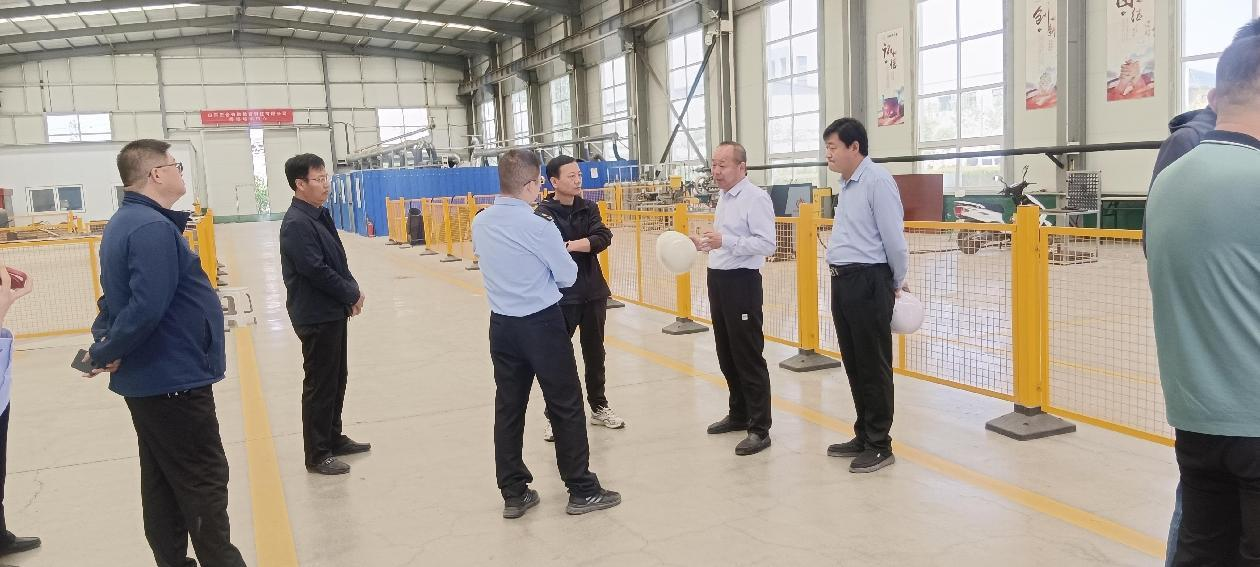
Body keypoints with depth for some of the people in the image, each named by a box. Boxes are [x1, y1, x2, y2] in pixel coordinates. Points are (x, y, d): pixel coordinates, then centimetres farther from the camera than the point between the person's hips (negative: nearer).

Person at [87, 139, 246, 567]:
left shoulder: (125, 223, 11)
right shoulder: (154, 228, -22)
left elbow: (118, 295, 15)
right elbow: (147, 309, -29)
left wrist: (104, 342, 0)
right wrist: (105, 354, -16)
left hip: (150, 377, 10)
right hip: (173, 379, -10)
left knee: (163, 480, 17)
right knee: (205, 480, 1)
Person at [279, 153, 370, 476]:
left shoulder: (321, 215, 10)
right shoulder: (296, 224, -18)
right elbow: (316, 270, -23)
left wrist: (351, 290, 0)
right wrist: (352, 294, -13)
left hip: (334, 312, 9)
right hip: (316, 316, -9)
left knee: (337, 378, 18)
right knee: (320, 384, 0)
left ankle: (334, 438, 31)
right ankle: (317, 455, 11)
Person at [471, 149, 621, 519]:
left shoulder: (480, 223, 1)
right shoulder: (539, 225, -18)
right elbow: (568, 276, -7)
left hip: (502, 325, 6)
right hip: (542, 324, -6)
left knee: (508, 408, 12)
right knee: (566, 407, 5)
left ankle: (514, 493, 20)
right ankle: (582, 491, 13)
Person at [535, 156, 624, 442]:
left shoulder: (589, 208, 4)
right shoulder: (543, 213, -10)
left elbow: (603, 238, -10)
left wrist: (572, 245, -20)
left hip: (593, 293, 5)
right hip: (560, 296, -5)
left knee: (594, 353, 16)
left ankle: (599, 406, 32)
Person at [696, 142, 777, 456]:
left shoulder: (755, 198, -15)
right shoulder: (724, 197, 14)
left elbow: (767, 243, -23)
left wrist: (725, 241, -28)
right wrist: (708, 243, 8)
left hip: (741, 282, -9)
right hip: (718, 279, 10)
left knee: (748, 357, -4)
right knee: (726, 355, 17)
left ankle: (760, 429, 4)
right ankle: (739, 414, 32)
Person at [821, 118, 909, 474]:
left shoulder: (877, 181, -14)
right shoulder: (846, 184, 16)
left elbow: (893, 238, -13)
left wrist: (898, 282, -3)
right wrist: (843, 277, 18)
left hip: (868, 282, -9)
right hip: (843, 281, 9)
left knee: (873, 367, 0)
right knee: (853, 364, 16)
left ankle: (879, 445, 11)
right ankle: (863, 437, 29)